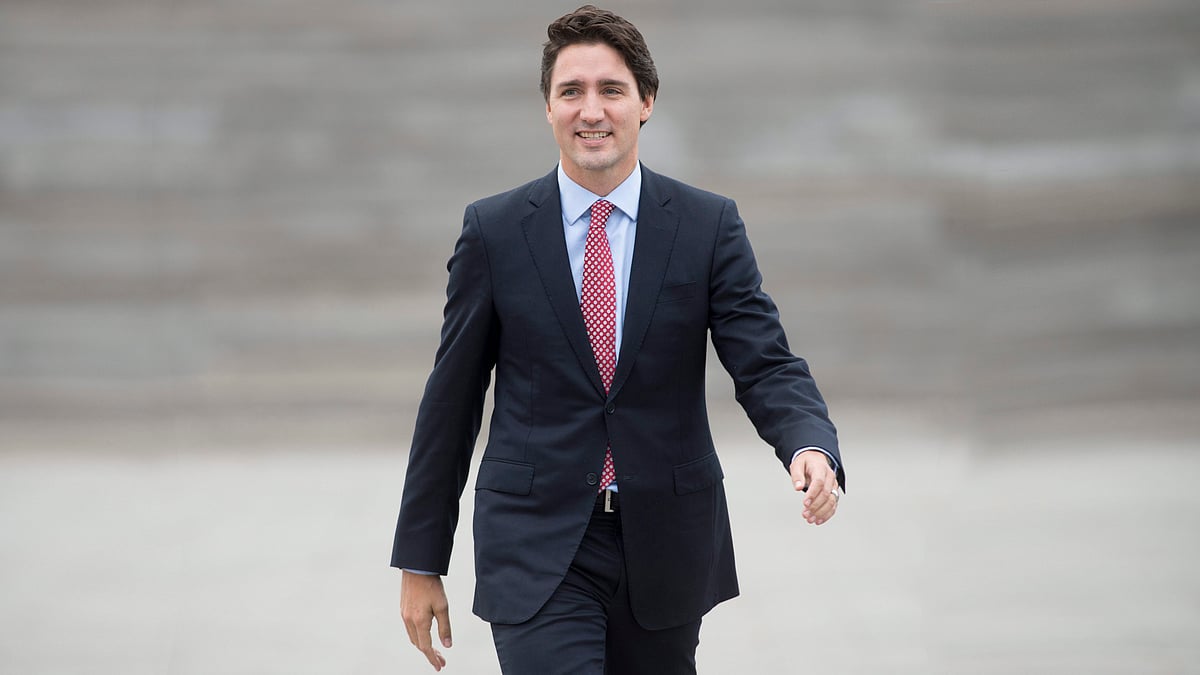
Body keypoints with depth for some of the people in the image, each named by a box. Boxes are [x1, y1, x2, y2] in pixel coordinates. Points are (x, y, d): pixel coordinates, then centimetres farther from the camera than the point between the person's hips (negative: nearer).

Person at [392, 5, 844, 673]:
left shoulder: (710, 225, 0)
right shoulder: (494, 231, 0)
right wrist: (420, 563, 4)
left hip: (665, 544, 2)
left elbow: (767, 366, -5)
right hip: (536, 547, -2)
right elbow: (452, 398, 3)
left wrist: (812, 449, -28)